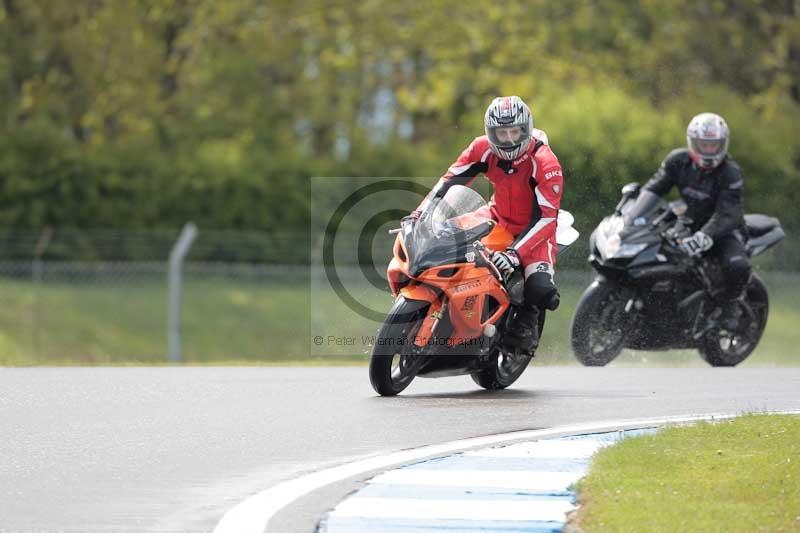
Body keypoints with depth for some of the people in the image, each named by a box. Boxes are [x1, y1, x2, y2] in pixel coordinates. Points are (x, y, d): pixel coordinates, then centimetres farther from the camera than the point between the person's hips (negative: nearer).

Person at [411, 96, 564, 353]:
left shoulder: (545, 163, -26)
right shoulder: (483, 149, -13)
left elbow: (545, 218, -29)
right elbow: (450, 180, -7)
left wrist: (515, 254, -40)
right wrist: (418, 214, -18)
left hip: (533, 228, -5)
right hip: (499, 220, 5)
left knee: (540, 288, -28)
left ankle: (527, 317, 7)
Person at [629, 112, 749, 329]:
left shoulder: (731, 174, -21)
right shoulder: (678, 160, -7)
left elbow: (725, 215, -29)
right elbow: (654, 188, -7)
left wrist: (702, 238, -46)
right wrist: (630, 217, -22)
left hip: (723, 230, -4)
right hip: (688, 224, 4)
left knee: (737, 266, -33)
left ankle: (728, 302, -1)